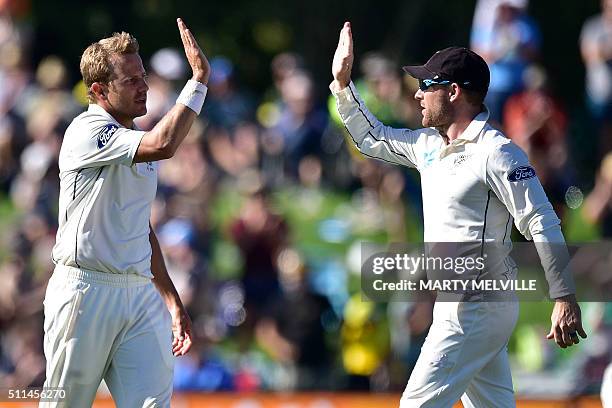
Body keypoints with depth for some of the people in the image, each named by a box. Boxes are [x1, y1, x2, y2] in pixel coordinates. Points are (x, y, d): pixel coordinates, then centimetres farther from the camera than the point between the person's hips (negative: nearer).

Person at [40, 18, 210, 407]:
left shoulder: (138, 141, 17)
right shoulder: (88, 131, -10)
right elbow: (163, 145, -27)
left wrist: (172, 301, 22)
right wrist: (199, 78, -21)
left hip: (141, 294, 7)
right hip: (86, 291, -7)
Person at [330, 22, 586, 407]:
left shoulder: (496, 152, -15)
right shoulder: (429, 144, 11)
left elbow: (543, 224, -18)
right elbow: (371, 138, 28)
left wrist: (565, 299, -23)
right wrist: (343, 82, 17)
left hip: (478, 309, -9)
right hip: (455, 304, 9)